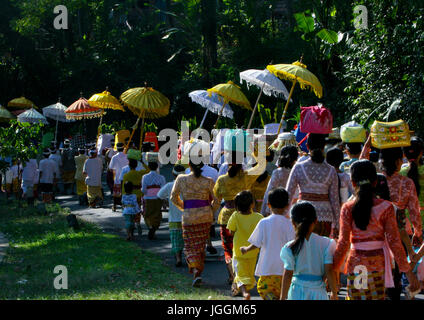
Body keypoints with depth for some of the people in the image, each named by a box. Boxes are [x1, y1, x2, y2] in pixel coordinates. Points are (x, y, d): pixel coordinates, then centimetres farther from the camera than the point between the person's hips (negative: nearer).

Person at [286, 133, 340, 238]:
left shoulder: (298, 168, -4)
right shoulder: (331, 171, 1)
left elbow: (288, 195, -1)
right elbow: (335, 200, 3)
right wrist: (335, 226, 10)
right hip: (325, 217, 1)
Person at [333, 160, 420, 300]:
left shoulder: (348, 208, -6)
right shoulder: (386, 207, -5)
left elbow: (343, 242, -6)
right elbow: (394, 242, -6)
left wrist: (333, 268, 2)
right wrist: (408, 272, 0)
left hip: (356, 263, 0)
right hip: (379, 262, 1)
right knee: (378, 297, 13)